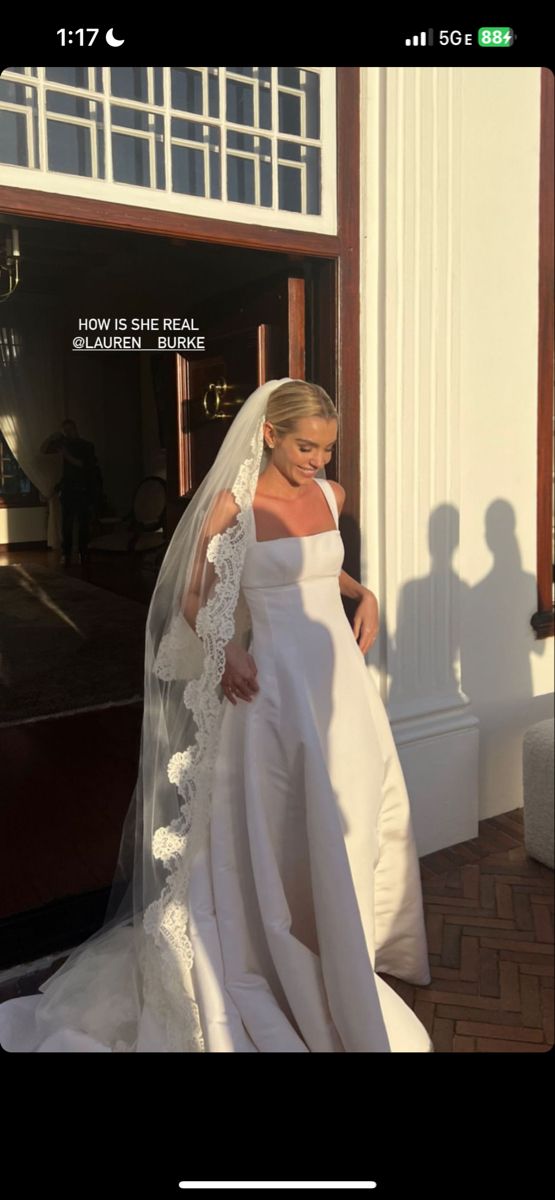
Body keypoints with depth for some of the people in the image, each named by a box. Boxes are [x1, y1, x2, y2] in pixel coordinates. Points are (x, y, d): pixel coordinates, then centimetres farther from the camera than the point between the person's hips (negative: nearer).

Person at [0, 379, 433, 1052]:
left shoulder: (331, 495, 6)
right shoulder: (233, 507, -10)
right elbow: (193, 600, -5)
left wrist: (363, 593, 7)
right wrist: (225, 649, -22)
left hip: (342, 676, 6)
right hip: (275, 684, -6)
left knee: (357, 814, 15)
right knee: (282, 834, 4)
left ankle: (355, 943, 39)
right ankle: (291, 971, 25)